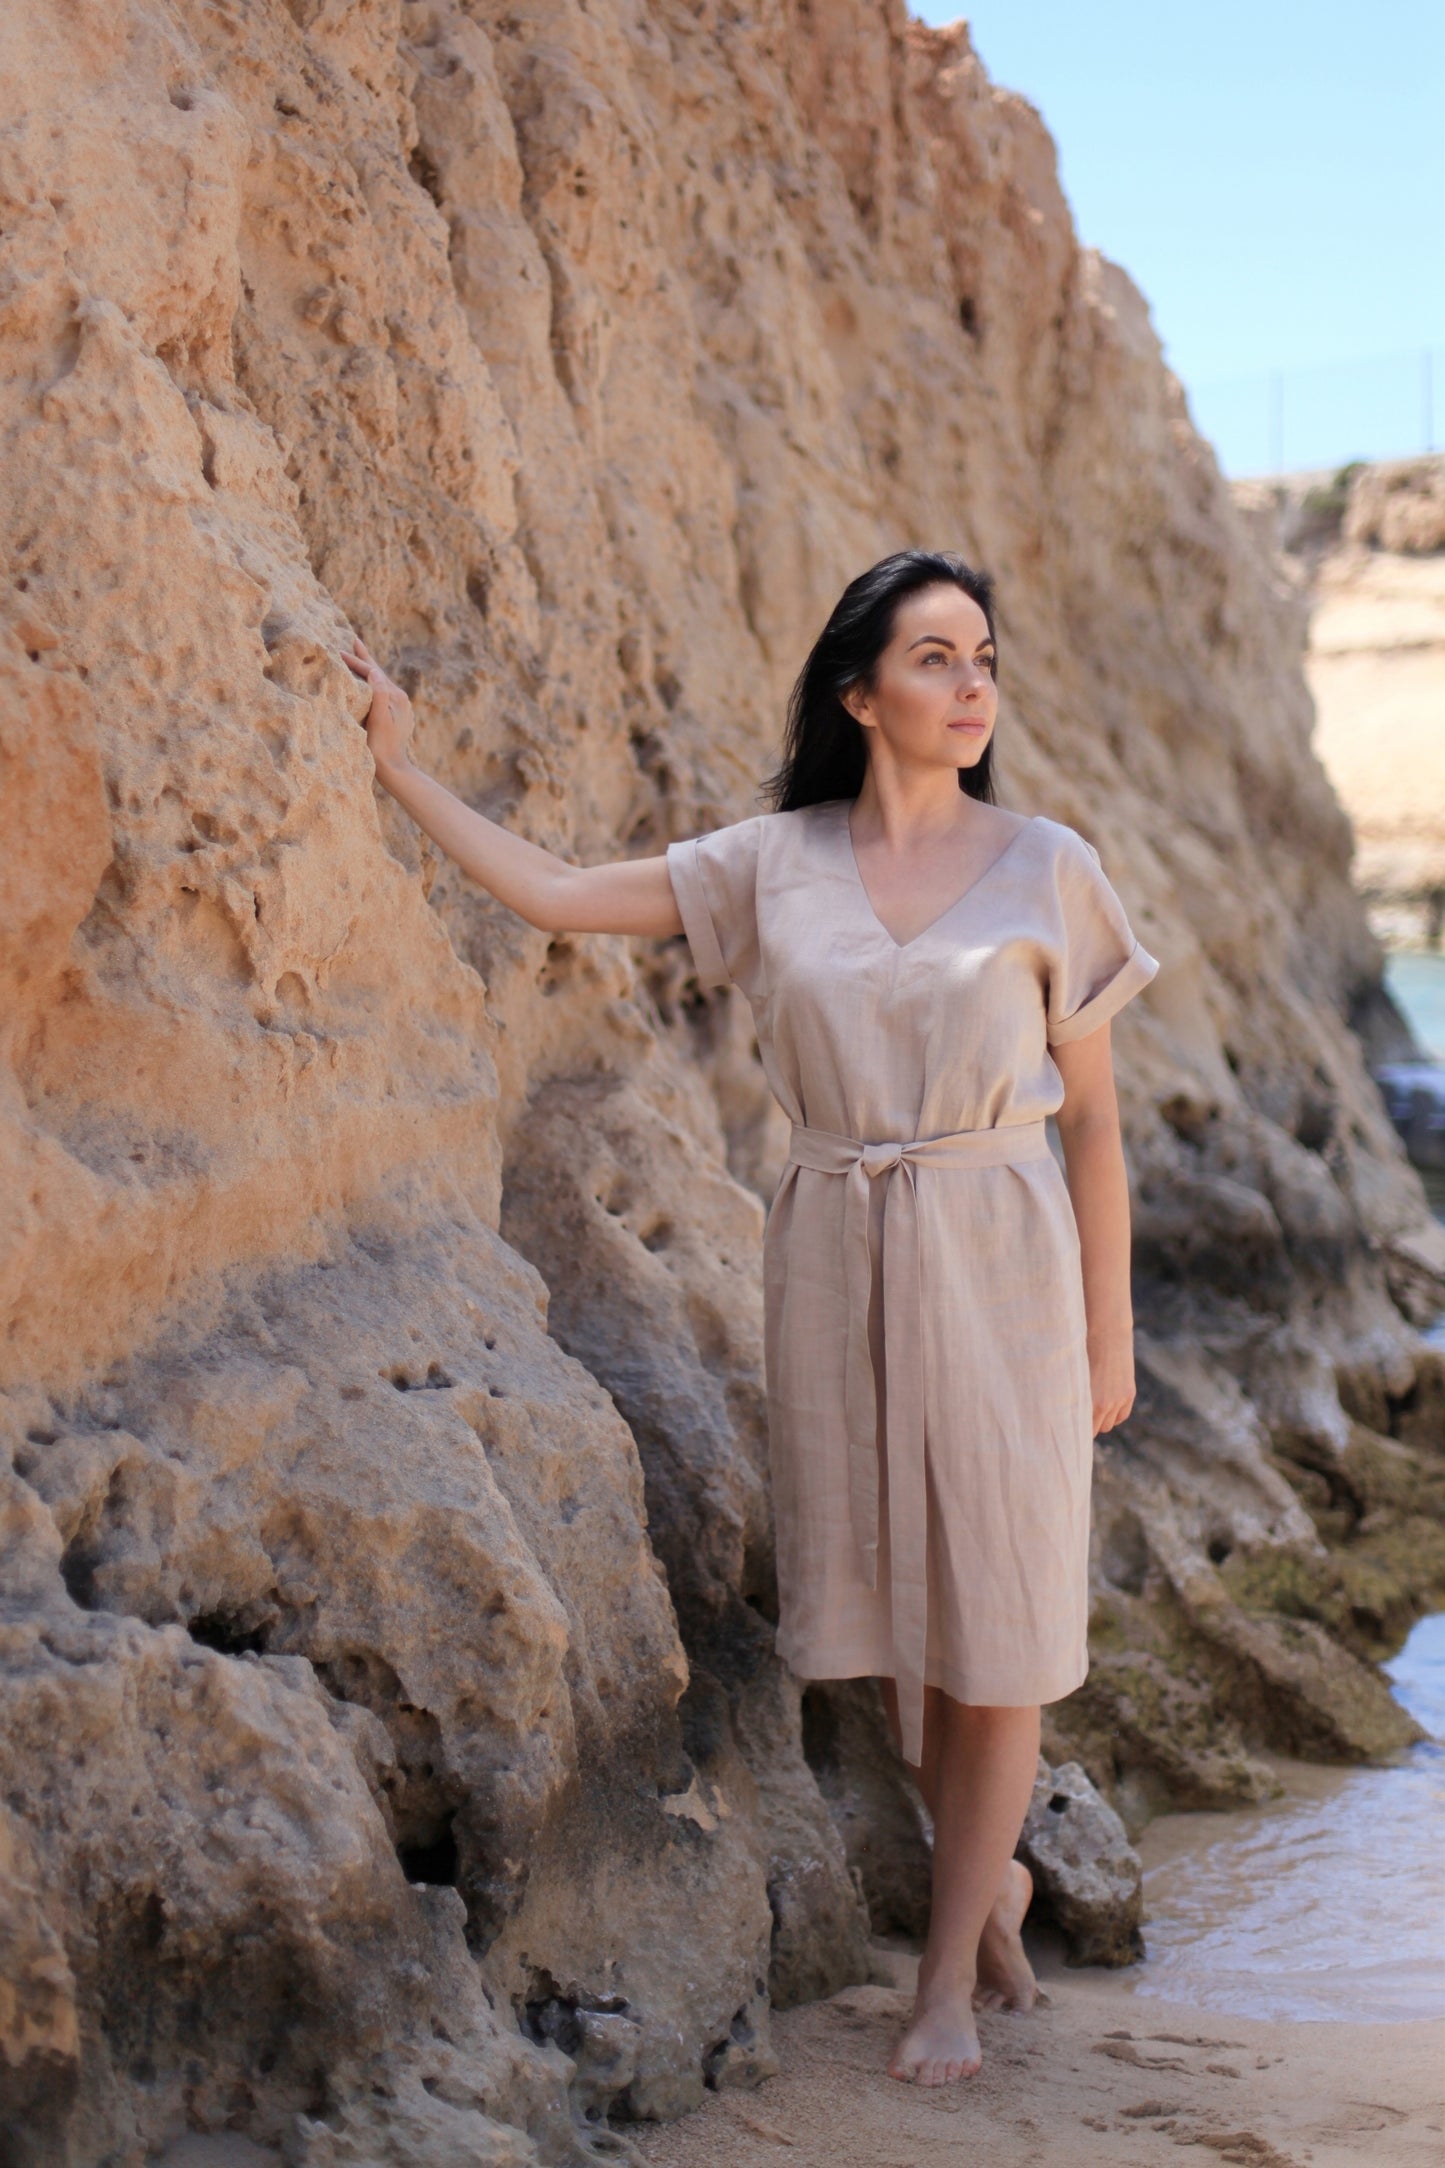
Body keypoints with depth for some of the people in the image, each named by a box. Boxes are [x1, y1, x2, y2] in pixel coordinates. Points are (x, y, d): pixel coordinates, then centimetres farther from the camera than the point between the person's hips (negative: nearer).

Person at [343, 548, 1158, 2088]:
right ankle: (991, 1873, 35)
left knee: (994, 1609, 1)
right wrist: (399, 765, 0)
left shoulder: (1045, 868, -2)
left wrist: (1107, 1333, 1)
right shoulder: (772, 866, 2)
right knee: (880, 1603, 9)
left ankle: (950, 1971, 16)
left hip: (998, 1261, -2)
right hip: (833, 1259, 2)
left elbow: (1093, 1116, 2)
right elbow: (553, 894, 3)